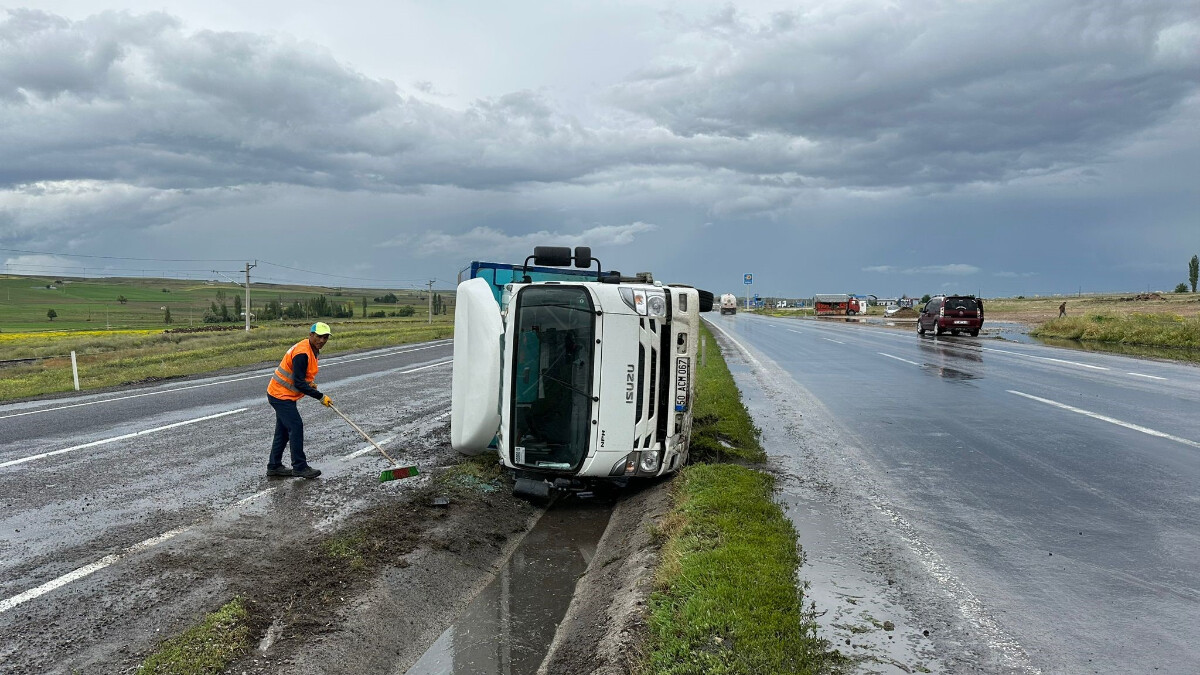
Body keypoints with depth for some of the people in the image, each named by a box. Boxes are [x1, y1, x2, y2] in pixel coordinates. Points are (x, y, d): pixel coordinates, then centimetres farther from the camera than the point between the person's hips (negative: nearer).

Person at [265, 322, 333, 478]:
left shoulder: (311, 350, 7)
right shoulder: (302, 353, -25)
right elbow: (299, 383, -28)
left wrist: (310, 382, 5)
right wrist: (320, 397, -25)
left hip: (281, 395, 10)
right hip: (281, 395, -10)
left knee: (283, 430, 14)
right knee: (296, 427, -9)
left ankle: (274, 467, 23)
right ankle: (300, 467, -3)